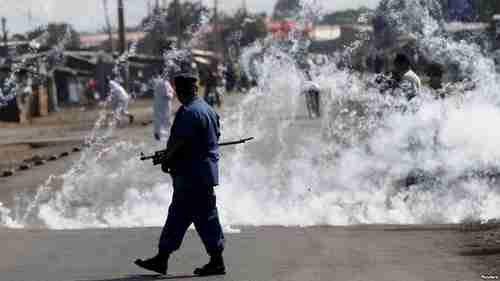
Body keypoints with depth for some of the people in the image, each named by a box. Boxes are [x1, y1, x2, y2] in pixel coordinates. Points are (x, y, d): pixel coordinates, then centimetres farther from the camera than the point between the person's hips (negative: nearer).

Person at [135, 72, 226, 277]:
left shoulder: (188, 112, -18)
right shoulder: (208, 109, 14)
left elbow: (179, 142, -22)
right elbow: (215, 138, 18)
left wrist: (167, 160, -7)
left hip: (192, 174, -10)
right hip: (205, 171, 10)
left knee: (205, 217, -4)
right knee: (177, 216, 13)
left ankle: (217, 262, 1)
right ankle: (162, 259, 17)